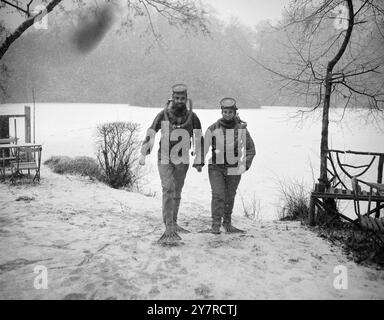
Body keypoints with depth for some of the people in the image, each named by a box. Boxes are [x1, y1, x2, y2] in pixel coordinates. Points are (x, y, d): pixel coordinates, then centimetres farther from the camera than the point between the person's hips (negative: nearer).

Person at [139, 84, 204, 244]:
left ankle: (173, 223, 30)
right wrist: (143, 153, -12)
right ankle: (169, 229, -17)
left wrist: (199, 161, 4)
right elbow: (150, 133, -1)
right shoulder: (163, 115, -4)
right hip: (164, 158, -2)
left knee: (177, 192, 13)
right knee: (168, 190, -15)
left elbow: (199, 140, 6)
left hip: (182, 159, 2)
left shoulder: (192, 117, -1)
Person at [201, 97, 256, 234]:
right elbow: (204, 147, 2)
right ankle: (216, 225, -7)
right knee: (218, 195, -11)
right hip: (216, 167, -1)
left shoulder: (241, 129, -4)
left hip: (234, 168, 2)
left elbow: (251, 149, 5)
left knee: (230, 197, 13)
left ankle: (227, 223, 30)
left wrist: (246, 164, -5)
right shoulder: (213, 128, -6)